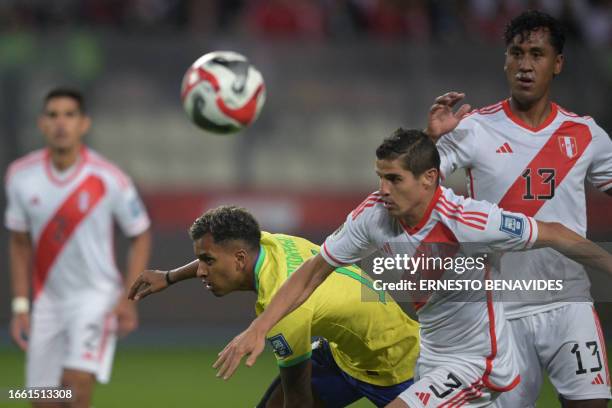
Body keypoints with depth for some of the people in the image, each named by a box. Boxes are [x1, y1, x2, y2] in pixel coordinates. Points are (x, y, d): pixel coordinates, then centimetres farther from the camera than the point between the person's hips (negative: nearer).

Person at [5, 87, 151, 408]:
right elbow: (20, 242, 8)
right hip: (48, 300, 4)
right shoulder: (21, 176, -5)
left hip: (97, 297, -4)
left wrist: (129, 299, -11)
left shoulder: (108, 179, -15)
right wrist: (20, 306, 3)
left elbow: (140, 236, -1)